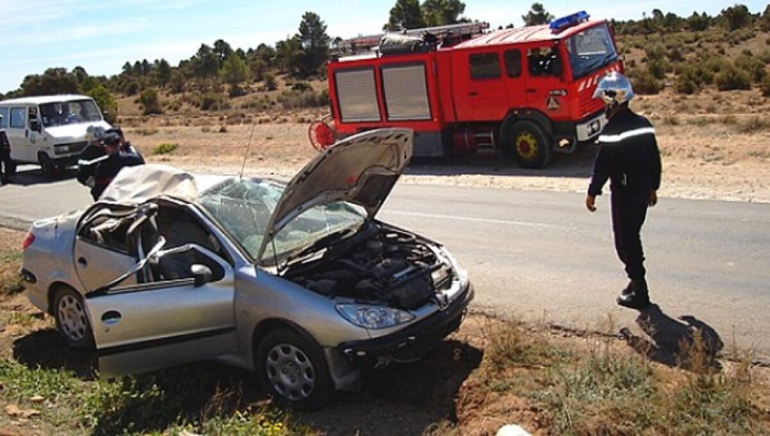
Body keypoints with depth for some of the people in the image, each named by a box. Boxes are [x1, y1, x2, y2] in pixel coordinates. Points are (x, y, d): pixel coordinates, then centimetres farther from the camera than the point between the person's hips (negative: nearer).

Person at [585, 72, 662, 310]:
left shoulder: (612, 129, -17)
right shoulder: (643, 123, 7)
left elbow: (603, 165, -17)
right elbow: (655, 158, 12)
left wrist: (592, 192, -7)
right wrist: (653, 188, 21)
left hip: (624, 192, -8)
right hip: (643, 190, 8)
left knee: (625, 241, 1)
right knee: (633, 236, 20)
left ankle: (640, 292, 4)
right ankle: (637, 281, 30)